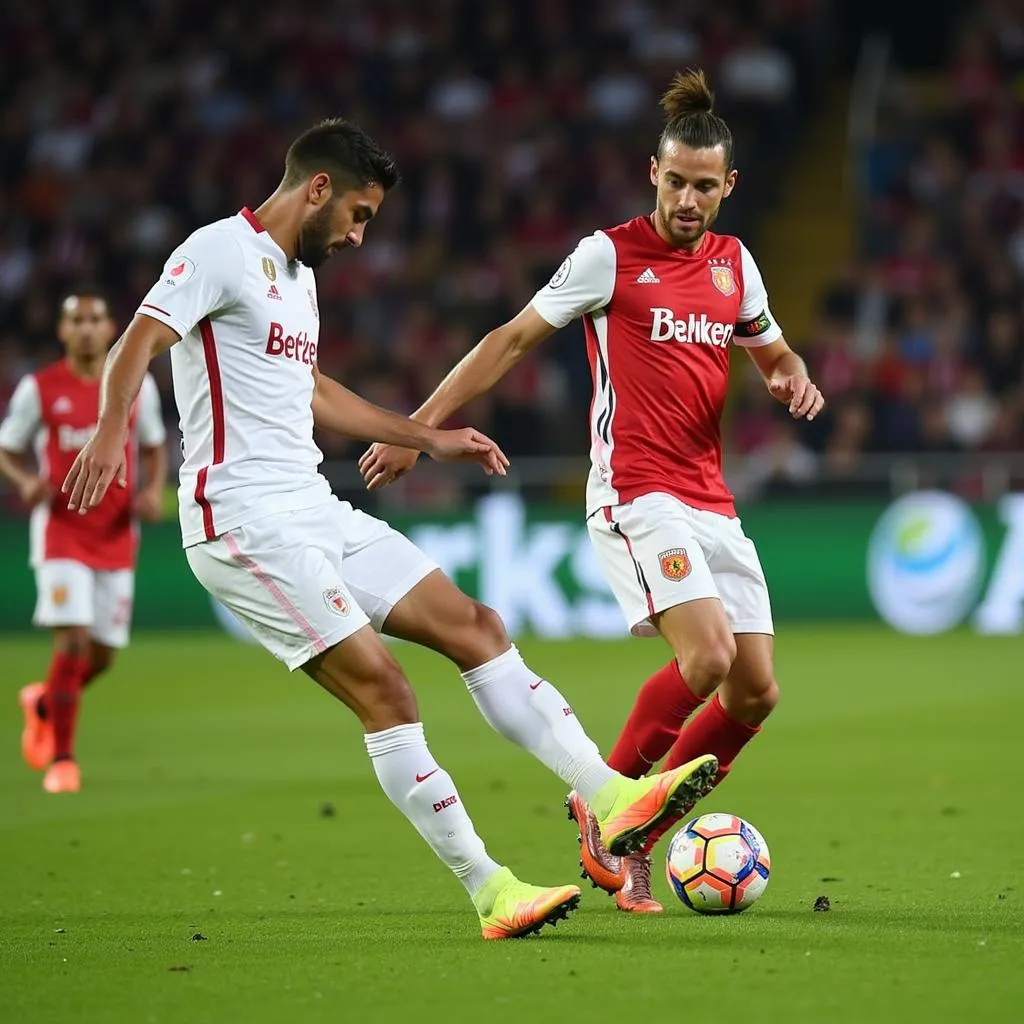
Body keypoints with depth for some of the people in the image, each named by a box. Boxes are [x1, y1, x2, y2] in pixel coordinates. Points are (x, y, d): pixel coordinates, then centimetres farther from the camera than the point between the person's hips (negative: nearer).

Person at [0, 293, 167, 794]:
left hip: (117, 537, 3)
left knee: (102, 655, 6)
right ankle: (61, 758, -6)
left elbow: (154, 447, 16)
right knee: (73, 639, -17)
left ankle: (43, 702, 39)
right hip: (62, 532, -3)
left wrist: (154, 491, -3)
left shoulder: (137, 385, 3)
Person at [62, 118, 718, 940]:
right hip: (245, 521, -10)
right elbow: (138, 344, -21)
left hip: (315, 512, 10)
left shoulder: (299, 274, 21)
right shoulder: (223, 250, -8)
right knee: (381, 685, -14)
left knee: (474, 626, 4)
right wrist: (110, 431, -40)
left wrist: (430, 438, 36)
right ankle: (489, 891, -11)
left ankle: (612, 796, 3)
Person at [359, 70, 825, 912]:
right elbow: (514, 339, 1)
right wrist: (420, 426, -2)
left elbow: (771, 349, 29)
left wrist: (793, 376, 4)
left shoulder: (735, 264, 13)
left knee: (755, 693, -2)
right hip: (636, 492, -6)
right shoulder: (611, 255, -3)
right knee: (707, 657, -25)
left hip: (712, 503, 6)